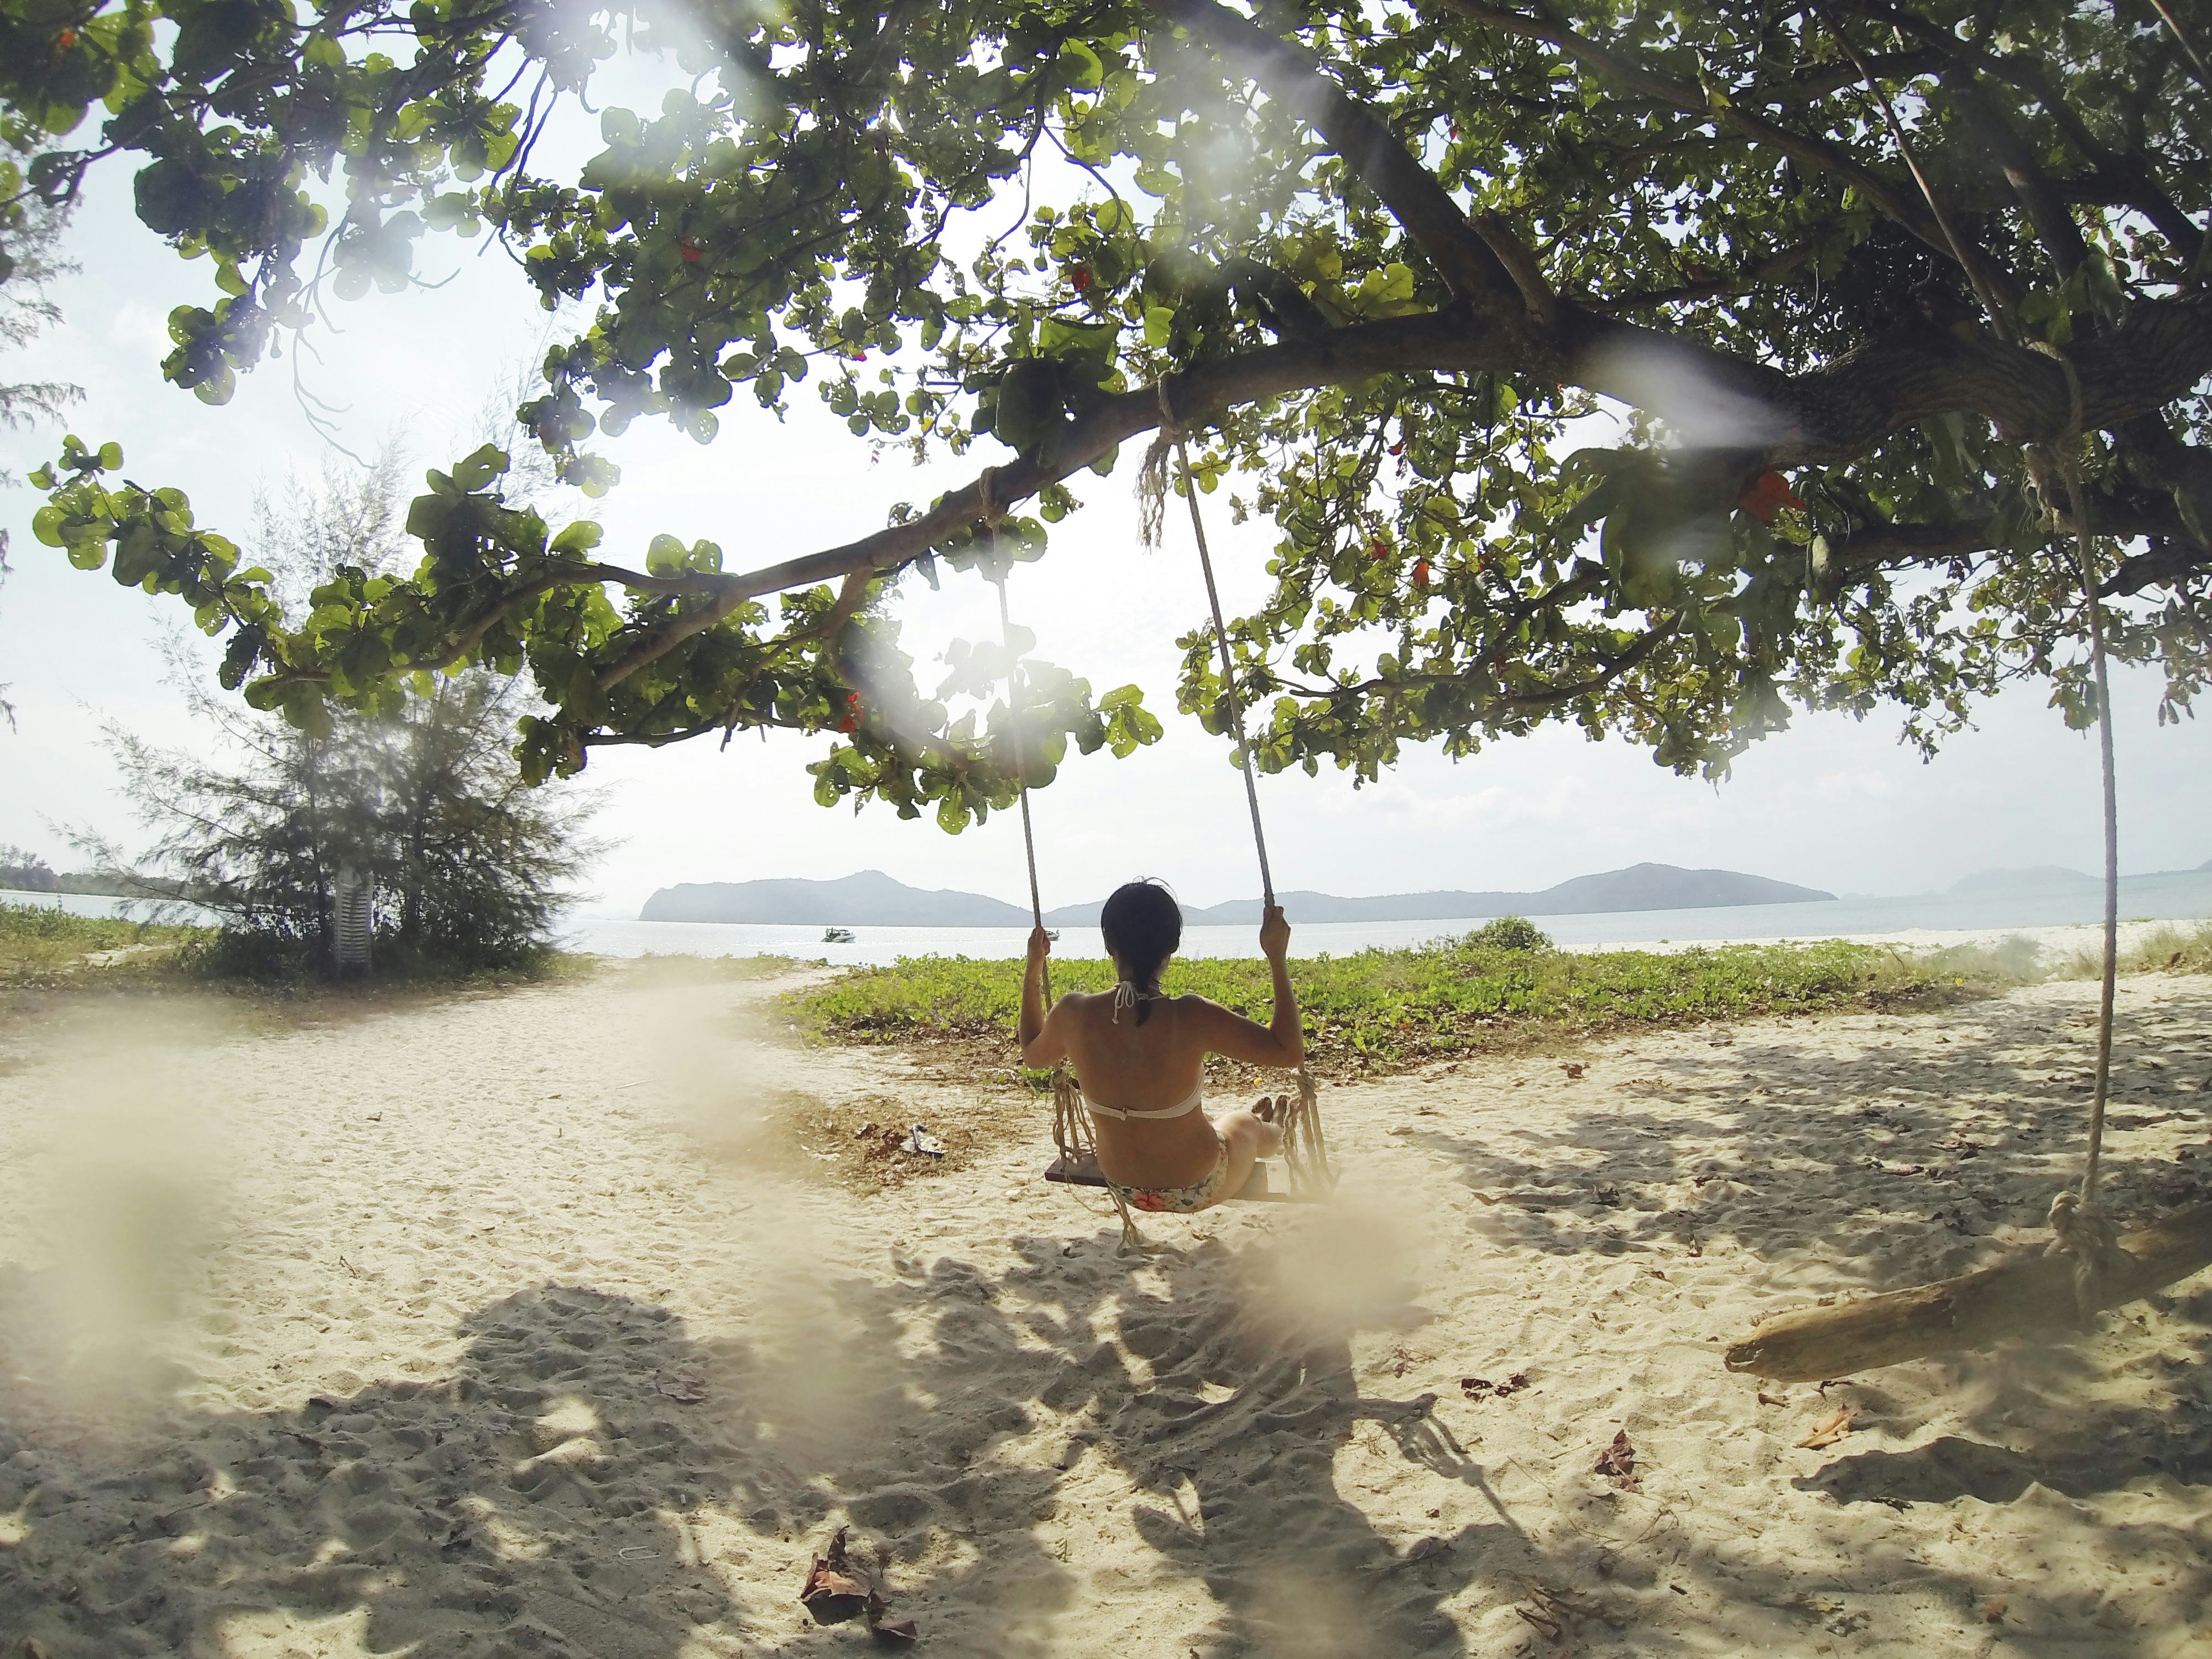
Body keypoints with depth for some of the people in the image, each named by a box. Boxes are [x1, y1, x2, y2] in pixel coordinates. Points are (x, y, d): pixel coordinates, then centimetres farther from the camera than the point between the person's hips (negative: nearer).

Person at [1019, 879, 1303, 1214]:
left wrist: (1032, 971, 9)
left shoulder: (1074, 1013, -21)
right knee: (1245, 1124, 32)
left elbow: (1032, 1054, 3)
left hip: (1125, 1188, 4)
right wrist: (1276, 958, -19)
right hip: (1197, 1191, -4)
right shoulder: (1190, 1017, -32)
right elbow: (1289, 1051, -20)